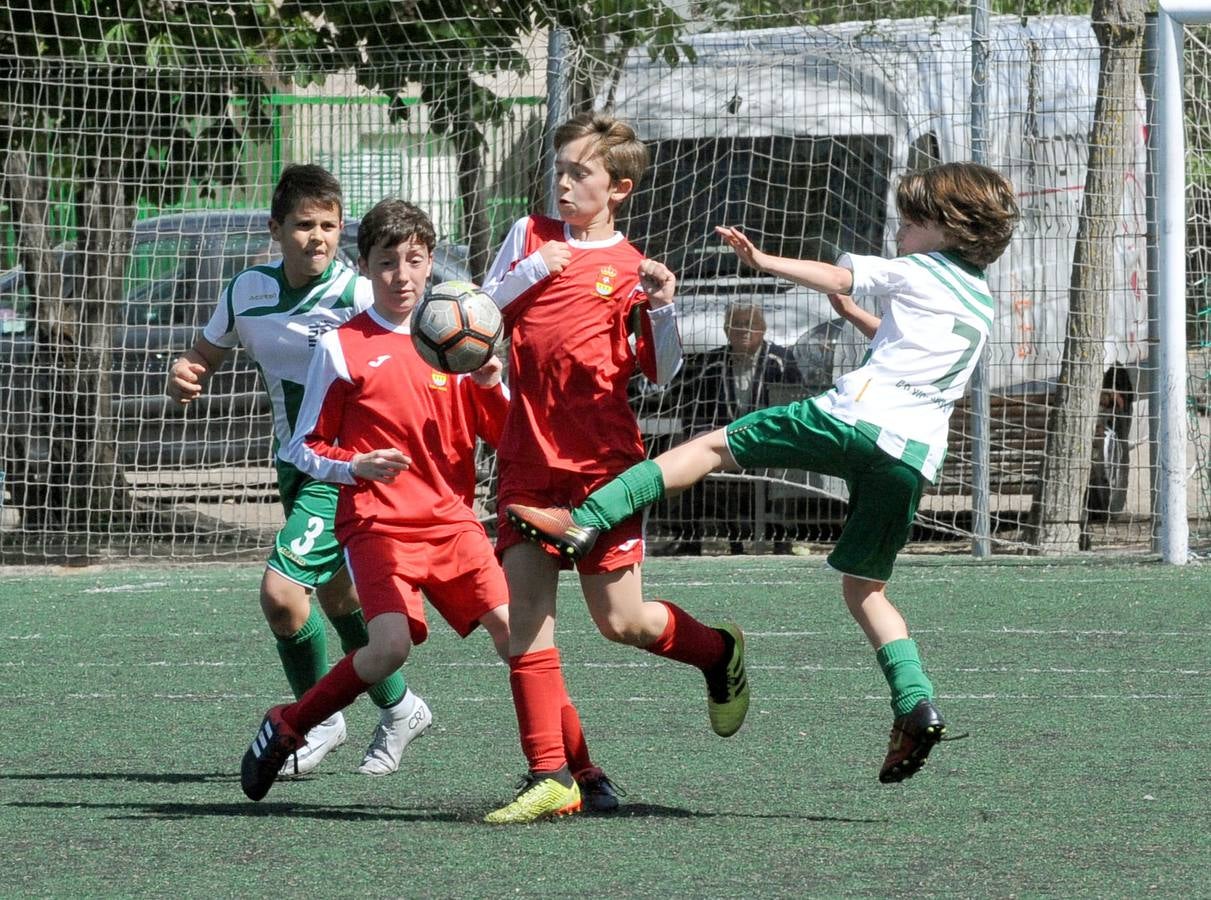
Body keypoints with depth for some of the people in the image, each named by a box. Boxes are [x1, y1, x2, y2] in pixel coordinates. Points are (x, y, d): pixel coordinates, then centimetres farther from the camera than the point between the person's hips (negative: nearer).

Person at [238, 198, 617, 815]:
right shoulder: (341, 348, 2)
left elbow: (506, 437, 14)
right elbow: (304, 448, 5)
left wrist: (490, 386, -5)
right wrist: (356, 467, -14)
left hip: (452, 521, 4)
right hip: (377, 525, -4)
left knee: (513, 629, -13)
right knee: (391, 645, -25)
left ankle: (579, 769, -5)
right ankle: (283, 730, -3)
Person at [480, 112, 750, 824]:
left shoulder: (631, 269, 0)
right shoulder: (531, 236, 9)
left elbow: (663, 371, 0)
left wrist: (662, 308, -17)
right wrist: (531, 272, -5)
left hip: (602, 461, -3)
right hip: (529, 462, 3)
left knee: (620, 620, -1)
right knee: (525, 615, -5)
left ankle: (721, 653, 30)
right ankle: (549, 776, -3)